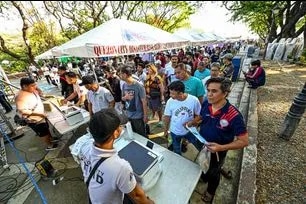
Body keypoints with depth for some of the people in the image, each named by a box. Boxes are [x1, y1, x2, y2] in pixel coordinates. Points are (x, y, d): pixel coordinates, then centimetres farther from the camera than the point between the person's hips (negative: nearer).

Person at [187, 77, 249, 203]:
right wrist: (192, 122, -17)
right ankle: (203, 178, 66)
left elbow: (244, 141, -25)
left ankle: (210, 192, 58)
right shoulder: (206, 104, -18)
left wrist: (221, 147, -35)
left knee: (213, 173, 26)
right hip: (201, 145, 4)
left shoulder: (233, 115, -33)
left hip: (217, 151, -4)